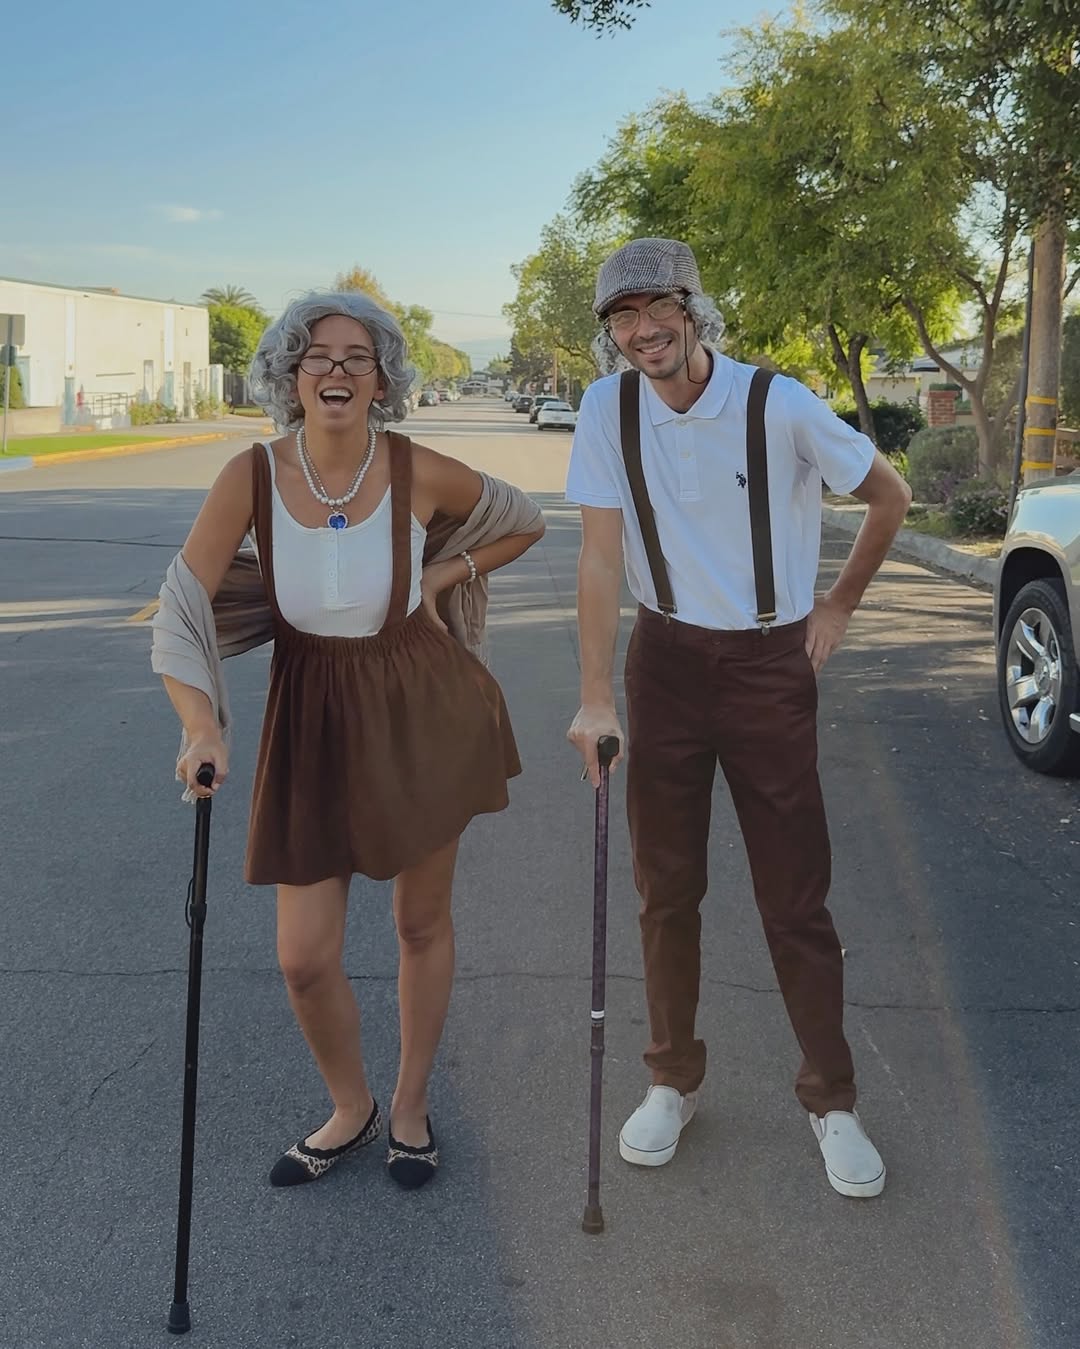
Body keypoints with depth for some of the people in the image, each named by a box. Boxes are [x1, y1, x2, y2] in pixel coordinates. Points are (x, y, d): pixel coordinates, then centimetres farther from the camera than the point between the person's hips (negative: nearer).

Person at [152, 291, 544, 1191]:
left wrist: (444, 574, -8)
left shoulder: (421, 473, -13)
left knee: (423, 921, 13)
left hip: (423, 711, 0)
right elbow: (180, 611, -17)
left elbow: (526, 523, 6)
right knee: (305, 957, 1)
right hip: (314, 717, 1)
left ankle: (411, 1107, 37)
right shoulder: (252, 477, -13)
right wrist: (203, 727, -32)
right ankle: (350, 1109, 32)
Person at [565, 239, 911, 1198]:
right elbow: (600, 557, -8)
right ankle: (674, 1081, 28)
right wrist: (597, 699, -13)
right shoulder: (608, 411, -6)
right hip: (668, 659, 3)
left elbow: (891, 495, 1)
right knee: (666, 887, 10)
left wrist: (843, 603, 6)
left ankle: (831, 1099, 20)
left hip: (772, 663, -2)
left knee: (796, 898, 3)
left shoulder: (781, 407, -14)